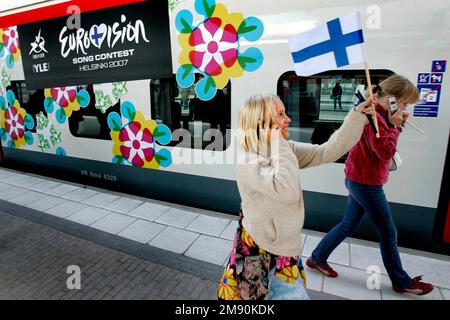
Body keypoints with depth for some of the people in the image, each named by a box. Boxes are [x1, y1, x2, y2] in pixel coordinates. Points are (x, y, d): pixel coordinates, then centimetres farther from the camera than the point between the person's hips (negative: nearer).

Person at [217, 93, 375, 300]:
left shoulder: (285, 149, -1)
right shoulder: (248, 161, -24)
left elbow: (327, 152, -5)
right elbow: (287, 191, -35)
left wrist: (357, 116, -11)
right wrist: (278, 145, -28)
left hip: (284, 244, 7)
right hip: (263, 252, -7)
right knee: (291, 294, 9)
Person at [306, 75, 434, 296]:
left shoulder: (375, 114, 11)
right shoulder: (374, 116, -21)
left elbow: (384, 146, 14)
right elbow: (386, 152, -22)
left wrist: (396, 125, 2)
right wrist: (394, 126, -13)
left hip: (359, 180, 10)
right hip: (366, 182, -10)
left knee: (349, 225, 18)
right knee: (388, 233, 7)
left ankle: (317, 258, 28)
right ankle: (402, 282, 27)